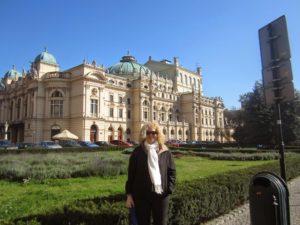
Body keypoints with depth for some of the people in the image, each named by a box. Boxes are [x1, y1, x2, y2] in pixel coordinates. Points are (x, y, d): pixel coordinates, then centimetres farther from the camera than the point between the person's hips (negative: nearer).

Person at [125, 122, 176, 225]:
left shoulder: (165, 152, 1)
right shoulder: (137, 152, -1)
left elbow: (172, 171, 5)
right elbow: (131, 174, 0)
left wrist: (169, 189, -5)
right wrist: (129, 194, -2)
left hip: (161, 194, 1)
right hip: (141, 194, -1)